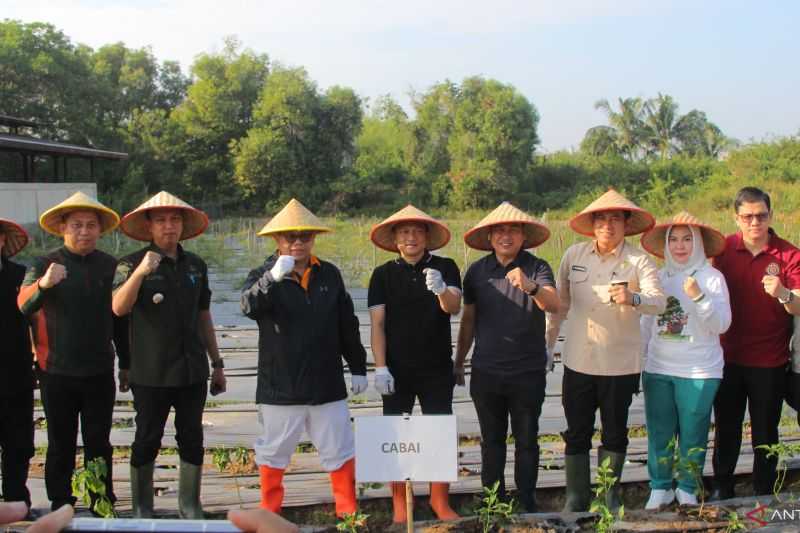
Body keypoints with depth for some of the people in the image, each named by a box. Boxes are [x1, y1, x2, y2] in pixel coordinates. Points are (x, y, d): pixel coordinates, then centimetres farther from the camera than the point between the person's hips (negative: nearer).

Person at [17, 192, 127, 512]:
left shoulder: (110, 267, 3)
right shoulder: (45, 265, -2)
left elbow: (120, 319, 9)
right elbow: (23, 305, -18)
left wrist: (126, 364, 11)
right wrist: (43, 284, -39)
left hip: (99, 372, 1)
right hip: (57, 373, -1)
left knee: (99, 444, 9)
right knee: (60, 445, 10)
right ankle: (60, 507, 22)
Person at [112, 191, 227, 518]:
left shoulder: (196, 265, 8)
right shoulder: (132, 264, -5)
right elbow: (119, 308, -21)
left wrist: (217, 363, 15)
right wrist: (140, 273, -35)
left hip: (192, 371, 4)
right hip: (151, 374, -4)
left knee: (192, 440, 10)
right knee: (147, 442, 7)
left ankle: (190, 506, 23)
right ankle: (142, 510, 21)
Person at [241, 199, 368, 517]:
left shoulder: (330, 275, 5)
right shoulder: (264, 275, -4)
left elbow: (347, 326, 11)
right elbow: (249, 306, -27)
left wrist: (357, 367, 11)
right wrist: (273, 277, -43)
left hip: (327, 385, 2)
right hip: (279, 387, -2)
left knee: (340, 451, 9)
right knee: (273, 453, 12)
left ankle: (348, 512, 24)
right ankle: (269, 512, 29)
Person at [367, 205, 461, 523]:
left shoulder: (445, 267, -1)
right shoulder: (383, 274, 0)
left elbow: (454, 308, -14)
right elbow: (377, 324, -3)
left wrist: (442, 291, -36)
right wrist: (380, 367, -11)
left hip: (437, 369, 0)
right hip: (397, 370, 0)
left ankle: (440, 502, 16)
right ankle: (399, 505, 16)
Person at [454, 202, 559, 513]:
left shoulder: (537, 268, -6)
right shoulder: (477, 271, 1)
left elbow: (554, 305, -23)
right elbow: (468, 320, 10)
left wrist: (531, 287, -43)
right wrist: (459, 363, 15)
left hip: (528, 371, -2)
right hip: (486, 372, 2)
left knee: (526, 441, 8)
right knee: (492, 440, 12)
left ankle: (527, 505, 20)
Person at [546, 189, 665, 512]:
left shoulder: (638, 261, -7)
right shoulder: (574, 255, 2)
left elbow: (659, 302, -20)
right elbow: (559, 303, 11)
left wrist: (633, 299, -41)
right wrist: (547, 344, 12)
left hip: (620, 364, -2)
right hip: (578, 361, 2)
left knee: (614, 433, 12)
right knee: (576, 433, 8)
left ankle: (610, 496, 28)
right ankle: (576, 498, 22)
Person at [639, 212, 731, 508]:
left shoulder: (712, 277, -4)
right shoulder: (658, 278, 6)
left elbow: (722, 325, -10)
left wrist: (699, 297, -23)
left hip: (699, 372, -3)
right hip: (658, 370, 3)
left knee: (692, 434, 6)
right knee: (659, 433, 8)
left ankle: (687, 489, 24)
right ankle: (660, 488, 23)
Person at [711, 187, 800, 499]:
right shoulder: (723, 249, -1)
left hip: (770, 361, -1)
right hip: (729, 357, 1)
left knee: (765, 431, 10)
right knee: (726, 428, 11)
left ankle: (764, 493, 24)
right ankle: (722, 488, 27)